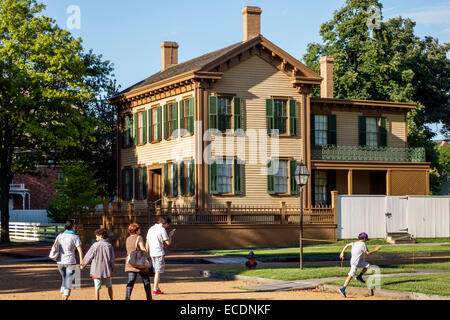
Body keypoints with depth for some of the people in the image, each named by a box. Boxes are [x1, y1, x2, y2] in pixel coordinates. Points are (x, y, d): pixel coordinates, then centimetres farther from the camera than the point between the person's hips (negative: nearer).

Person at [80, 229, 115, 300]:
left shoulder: (95, 245, -9)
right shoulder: (109, 246, -4)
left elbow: (88, 257, -3)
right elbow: (112, 259, -1)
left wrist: (83, 265, 12)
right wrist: (112, 269, 13)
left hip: (96, 270, -2)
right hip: (107, 270, 2)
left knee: (97, 287, 6)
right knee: (109, 286, 19)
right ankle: (111, 299, 25)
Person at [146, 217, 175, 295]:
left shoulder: (151, 229, 14)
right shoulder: (162, 230, -10)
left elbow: (147, 243, 14)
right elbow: (168, 243, -8)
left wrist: (147, 254, 17)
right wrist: (170, 235, 8)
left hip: (152, 253, 8)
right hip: (159, 253, -8)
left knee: (156, 271, 15)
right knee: (158, 271, -3)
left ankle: (157, 288, 19)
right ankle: (155, 289, -3)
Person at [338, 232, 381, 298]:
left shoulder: (354, 243, 13)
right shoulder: (363, 244, -5)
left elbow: (347, 245, 1)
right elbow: (368, 253, -2)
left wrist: (342, 252, -4)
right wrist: (375, 250, 9)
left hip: (352, 260, 8)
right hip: (355, 263, -8)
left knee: (367, 265, 19)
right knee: (351, 276, -10)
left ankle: (359, 277, 15)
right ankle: (343, 289, -15)